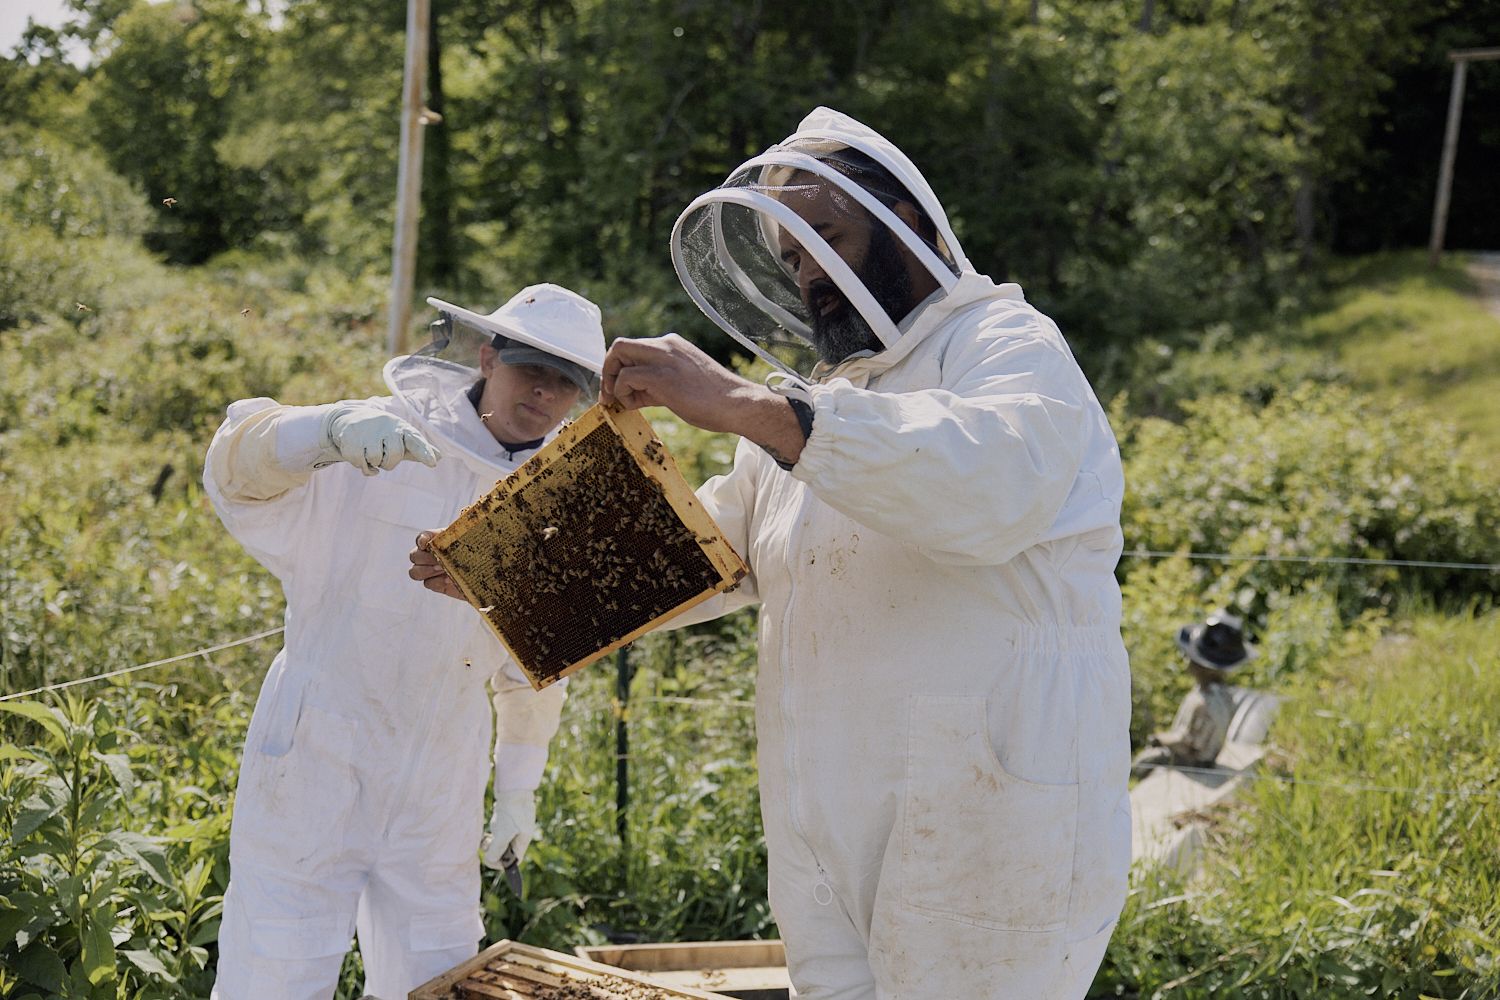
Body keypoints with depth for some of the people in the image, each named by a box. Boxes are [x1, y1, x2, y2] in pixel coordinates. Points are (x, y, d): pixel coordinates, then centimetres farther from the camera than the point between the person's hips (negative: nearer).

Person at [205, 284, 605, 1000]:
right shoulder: (385, 444, -9)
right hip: (315, 758, -5)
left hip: (438, 792, 5)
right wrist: (334, 427, -44)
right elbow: (239, 465, -25)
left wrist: (519, 785, 19)